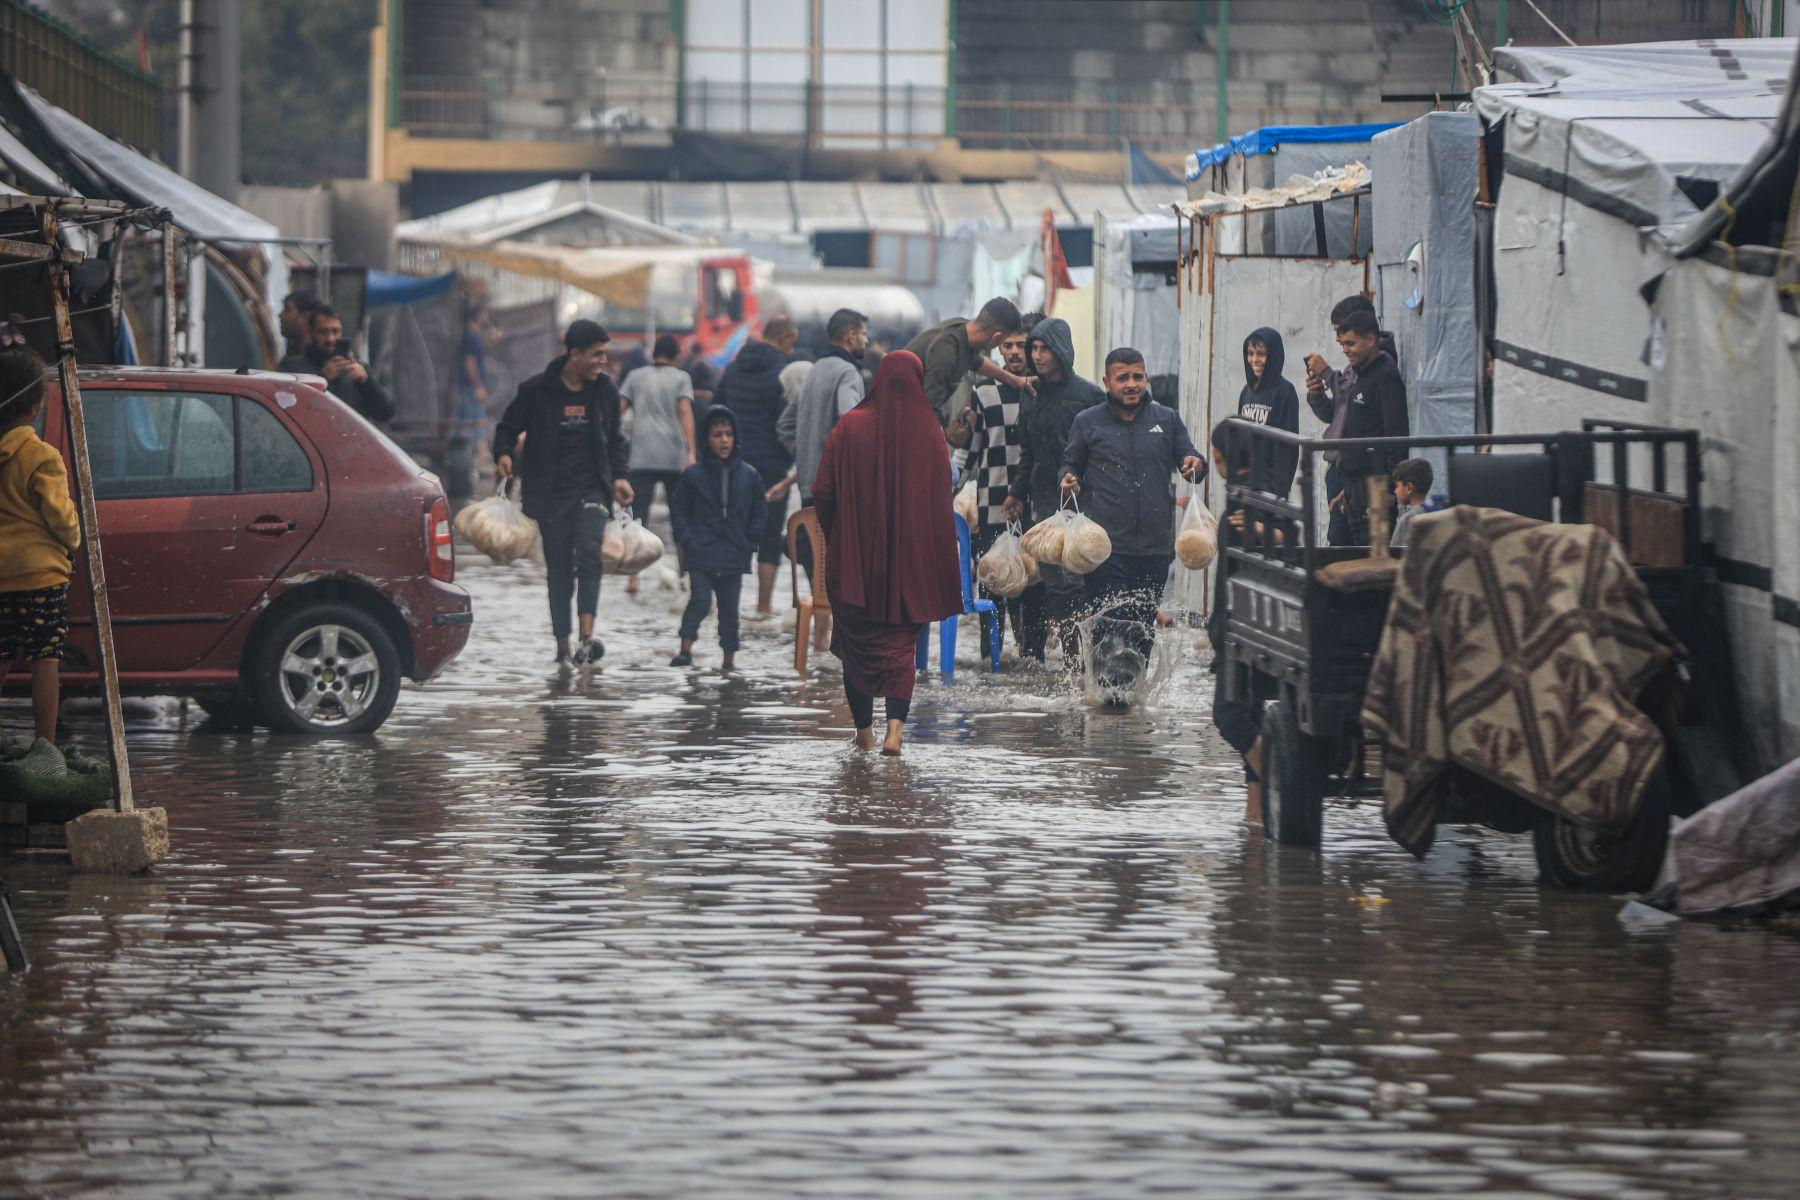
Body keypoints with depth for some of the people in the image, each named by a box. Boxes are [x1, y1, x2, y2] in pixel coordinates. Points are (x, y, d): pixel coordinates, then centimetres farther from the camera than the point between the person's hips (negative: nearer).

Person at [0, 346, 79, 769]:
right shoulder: (41, 457, -13)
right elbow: (61, 516, -10)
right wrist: (73, 541, 12)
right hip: (40, 570, -5)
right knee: (46, 656, -1)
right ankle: (45, 745, -4)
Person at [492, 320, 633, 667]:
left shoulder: (605, 390, 7)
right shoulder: (537, 390, -4)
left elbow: (615, 439, 19)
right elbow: (508, 427, 7)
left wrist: (620, 475, 6)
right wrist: (503, 454, -12)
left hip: (591, 491, 1)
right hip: (551, 493, -1)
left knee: (589, 557, -20)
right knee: (559, 571, 4)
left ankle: (587, 638, -29)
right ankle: (563, 647, 13)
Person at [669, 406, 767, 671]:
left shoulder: (749, 476, 5)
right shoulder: (694, 475, -2)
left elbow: (759, 511, 14)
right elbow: (678, 507, 5)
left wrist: (749, 542, 6)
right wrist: (686, 539, -4)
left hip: (734, 559, 2)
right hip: (701, 555, -2)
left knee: (729, 608, 7)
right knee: (700, 601, -13)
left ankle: (729, 659, 15)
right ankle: (685, 649, -4)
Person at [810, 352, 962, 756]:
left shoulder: (850, 427, -7)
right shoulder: (929, 431, -4)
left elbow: (823, 492, -5)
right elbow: (942, 498, -2)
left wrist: (834, 537, 11)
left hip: (855, 555, -1)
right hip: (911, 555, 1)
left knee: (857, 640, 13)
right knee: (901, 643, 7)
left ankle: (864, 730, 19)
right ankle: (895, 724, -14)